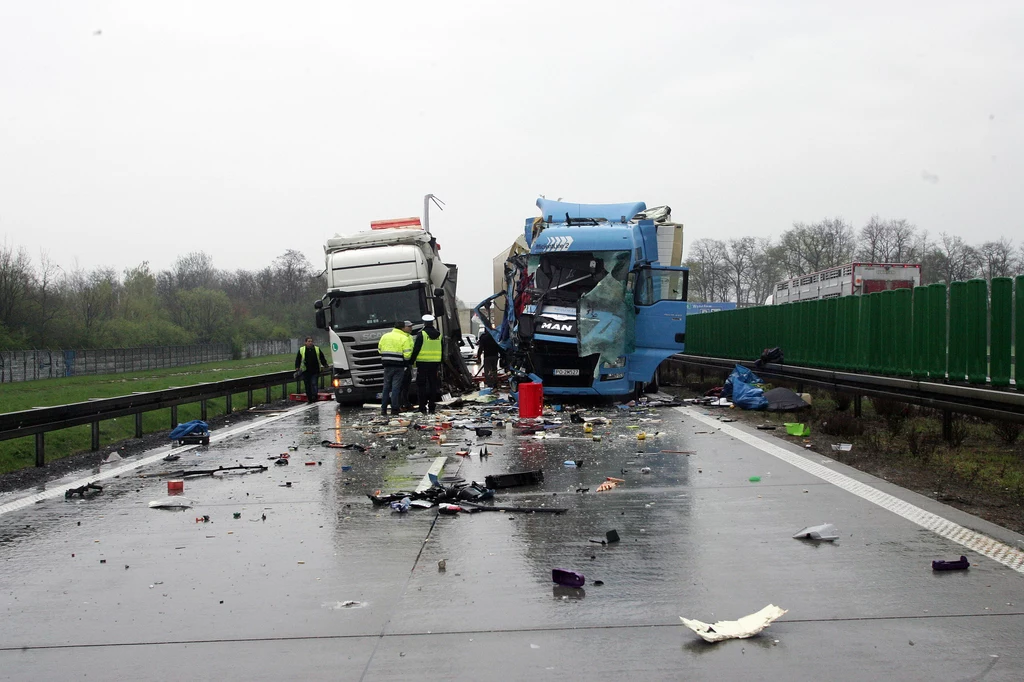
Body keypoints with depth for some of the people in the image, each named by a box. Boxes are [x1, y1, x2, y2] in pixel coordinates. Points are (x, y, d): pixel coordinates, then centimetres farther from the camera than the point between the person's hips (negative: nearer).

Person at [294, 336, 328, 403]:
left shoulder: (317, 349, 7)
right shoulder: (301, 350, 4)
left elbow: (322, 358, 12)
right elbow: (298, 359, 7)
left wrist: (325, 365, 2)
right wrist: (297, 367, -4)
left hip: (315, 371, -1)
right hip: (306, 371, 1)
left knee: (314, 383, -12)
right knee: (307, 385, 5)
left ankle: (314, 396, -11)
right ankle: (309, 398, 13)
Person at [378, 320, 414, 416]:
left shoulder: (385, 336, 11)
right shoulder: (405, 339, -8)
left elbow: (379, 349, 14)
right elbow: (407, 354, -13)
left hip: (387, 365, 5)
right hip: (399, 366, -5)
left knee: (386, 387, 10)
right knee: (396, 387, -2)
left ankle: (383, 409, 10)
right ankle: (394, 409, -3)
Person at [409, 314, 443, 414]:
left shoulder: (421, 334, -8)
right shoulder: (438, 334, 10)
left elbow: (416, 349, -10)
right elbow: (442, 350, 14)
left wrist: (411, 360, -2)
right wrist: (440, 363, 20)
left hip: (423, 363, -5)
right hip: (435, 363, 5)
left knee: (421, 384, 1)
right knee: (433, 384, 9)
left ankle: (423, 407, -2)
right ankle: (432, 407, 9)